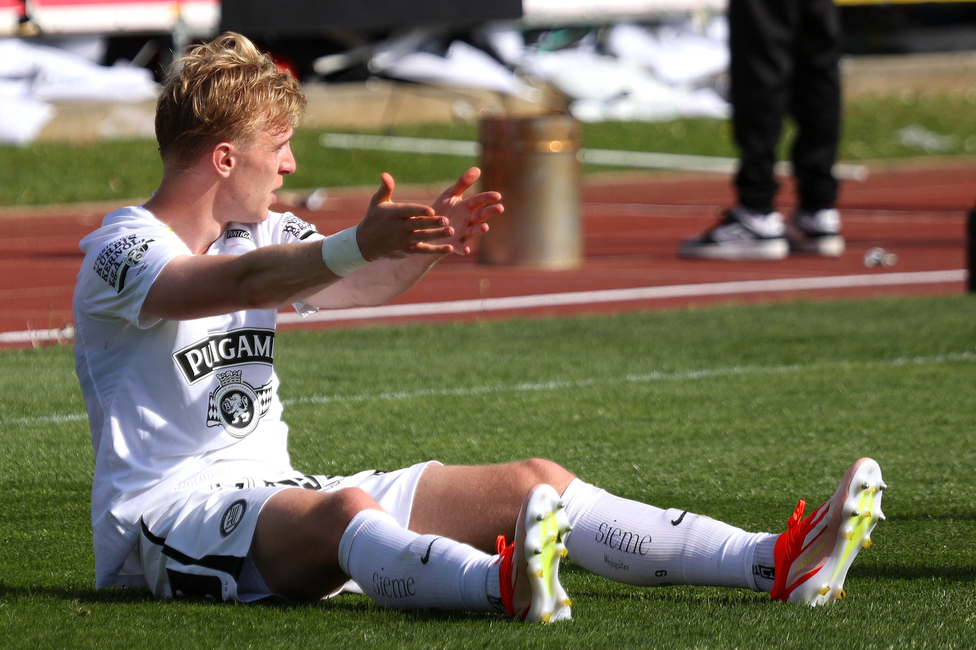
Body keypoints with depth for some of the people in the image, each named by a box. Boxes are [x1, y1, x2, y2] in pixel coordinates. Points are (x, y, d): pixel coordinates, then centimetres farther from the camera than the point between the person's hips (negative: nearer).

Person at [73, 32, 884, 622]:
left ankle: (778, 565, -15)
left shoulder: (262, 232, 17)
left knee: (534, 482, -5)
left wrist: (427, 245, -20)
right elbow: (235, 283, -30)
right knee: (344, 508, -42)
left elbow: (355, 285, 2)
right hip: (163, 514, -8)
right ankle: (508, 588, -72)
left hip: (271, 494, 8)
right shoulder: (122, 249, -10)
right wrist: (359, 245, -46)